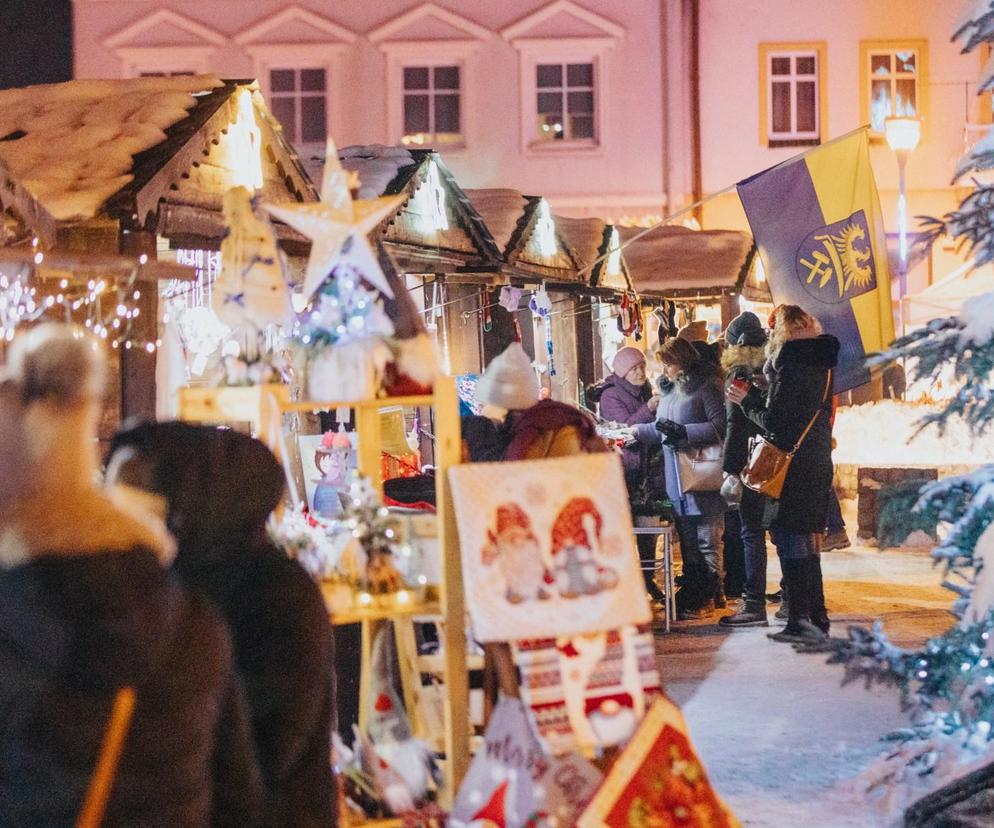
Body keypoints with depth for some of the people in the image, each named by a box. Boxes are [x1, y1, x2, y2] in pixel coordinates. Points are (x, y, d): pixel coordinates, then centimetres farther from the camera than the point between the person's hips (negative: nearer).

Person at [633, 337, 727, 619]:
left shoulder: (707, 386, -7)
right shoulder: (672, 391, 18)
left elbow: (720, 426, -16)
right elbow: (661, 429, 23)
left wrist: (682, 432, -21)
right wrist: (634, 432, 12)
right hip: (678, 479, 8)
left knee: (707, 540, -3)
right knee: (687, 540, 10)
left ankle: (707, 596, 1)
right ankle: (692, 593, 15)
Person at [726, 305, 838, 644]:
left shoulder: (790, 362, -13)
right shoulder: (821, 363, 13)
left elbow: (775, 420, -16)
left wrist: (747, 400, 0)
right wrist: (756, 396, 17)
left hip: (793, 464, -9)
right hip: (818, 460, 9)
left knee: (790, 539, -6)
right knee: (808, 539, 14)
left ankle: (802, 620, -8)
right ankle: (816, 618, 19)